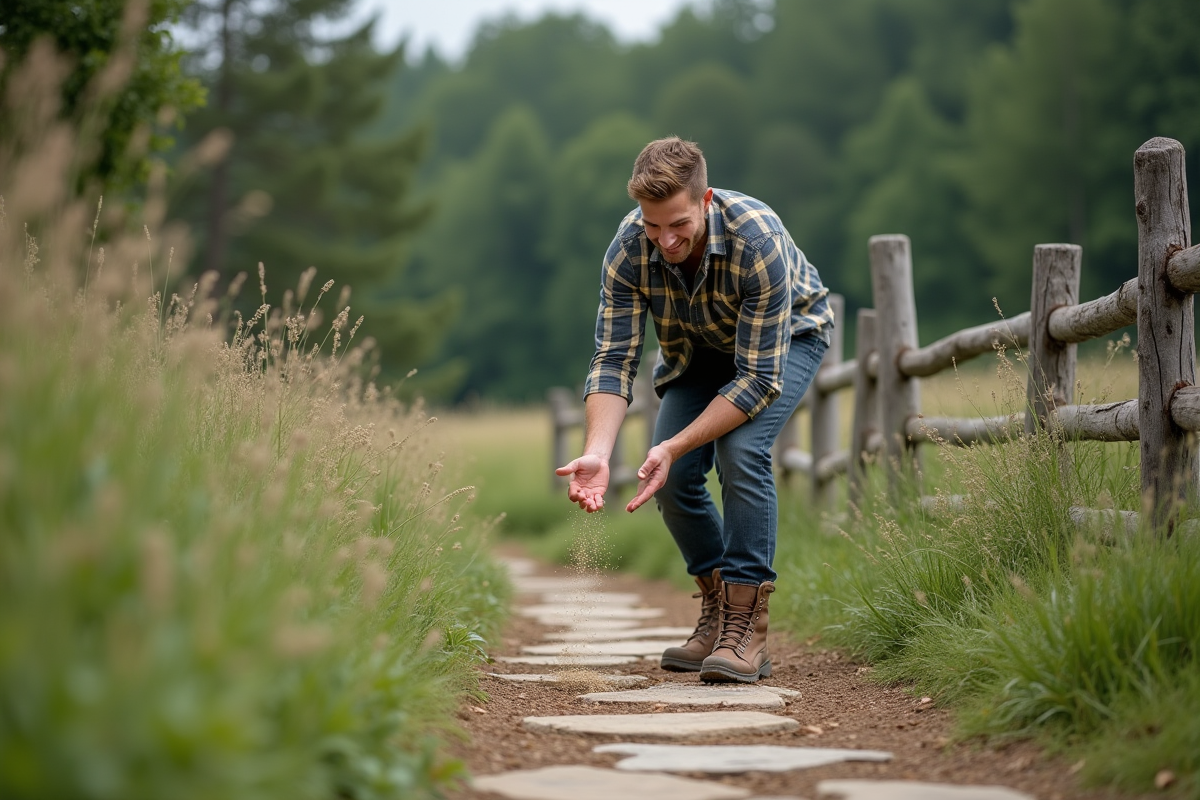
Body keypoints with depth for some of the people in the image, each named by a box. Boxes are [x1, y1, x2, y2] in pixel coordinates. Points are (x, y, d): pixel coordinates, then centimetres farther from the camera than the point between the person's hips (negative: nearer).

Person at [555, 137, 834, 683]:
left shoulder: (758, 241, -40)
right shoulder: (628, 249, -28)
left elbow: (759, 376, -36)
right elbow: (614, 359, -26)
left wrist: (675, 447, -42)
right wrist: (596, 453, -42)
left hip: (786, 336, -4)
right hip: (698, 347, 4)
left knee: (740, 453, -27)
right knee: (674, 477, -10)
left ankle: (746, 631, -22)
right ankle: (718, 614, 10)